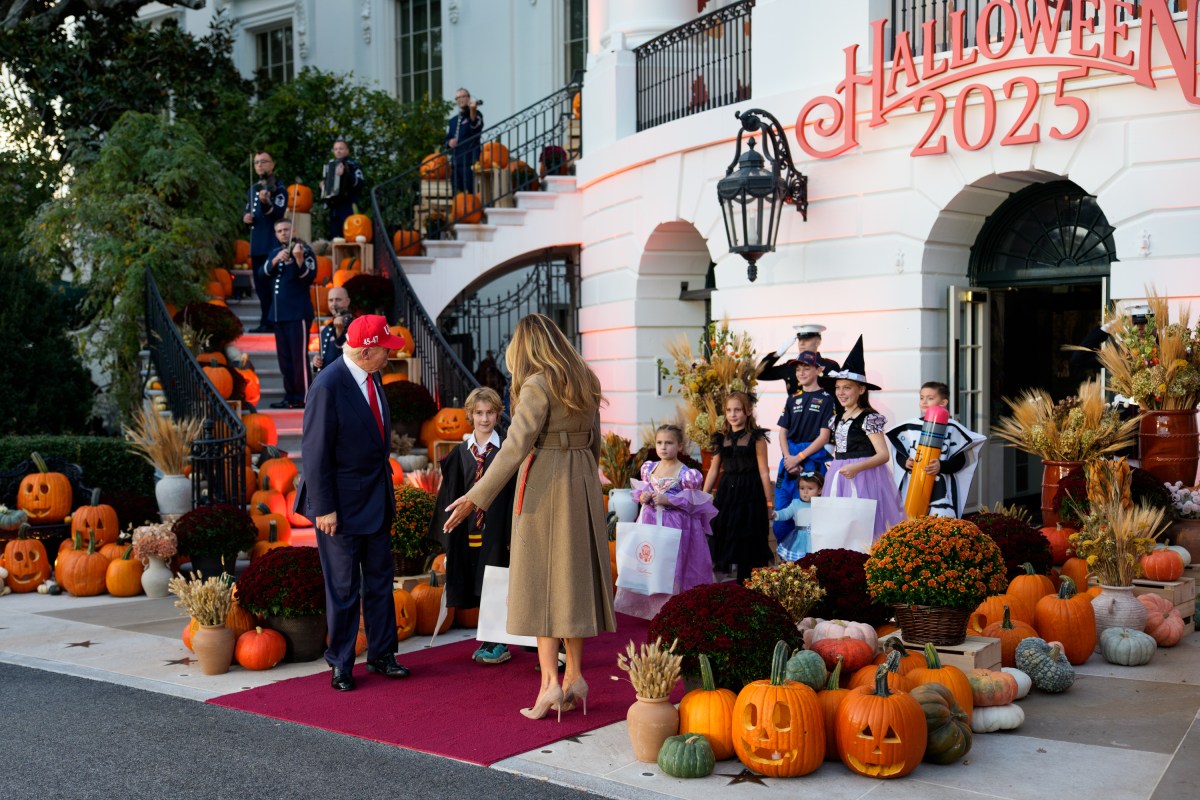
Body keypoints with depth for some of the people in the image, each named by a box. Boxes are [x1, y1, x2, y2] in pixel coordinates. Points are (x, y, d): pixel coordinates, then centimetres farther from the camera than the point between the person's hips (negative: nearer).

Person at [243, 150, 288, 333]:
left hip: (272, 244, -8)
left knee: (271, 283, -9)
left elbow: (278, 213, -15)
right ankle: (266, 321, 16)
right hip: (256, 244, 8)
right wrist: (246, 217, 3)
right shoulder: (253, 189, 18)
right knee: (260, 284, 10)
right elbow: (247, 211, 26)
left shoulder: (279, 188, -4)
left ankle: (271, 322, -6)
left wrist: (266, 203, -33)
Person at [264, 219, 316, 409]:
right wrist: (276, 260, -16)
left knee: (299, 356, -10)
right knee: (284, 357, 10)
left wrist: (299, 259, -30)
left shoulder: (304, 250, -3)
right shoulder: (274, 252, 17)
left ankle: (303, 397, -8)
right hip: (278, 313, 7)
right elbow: (265, 272, 1)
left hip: (297, 312, -7)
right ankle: (290, 395, 16)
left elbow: (309, 277, -15)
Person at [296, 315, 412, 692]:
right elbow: (315, 451, -19)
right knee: (344, 588, 4)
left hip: (377, 499, 8)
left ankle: (381, 655, 26)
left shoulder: (372, 378, 4)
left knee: (380, 580, 14)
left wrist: (386, 486, 15)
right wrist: (324, 507, -18)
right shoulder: (328, 386, -21)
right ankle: (340, 664, 19)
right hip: (343, 502, -8)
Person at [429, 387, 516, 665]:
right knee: (478, 587, 10)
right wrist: (449, 536, 3)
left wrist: (513, 533, -12)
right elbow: (451, 494, 8)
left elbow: (514, 492, -6)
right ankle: (490, 639, 21)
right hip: (468, 530, 4)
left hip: (497, 528, -4)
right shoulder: (461, 453, 6)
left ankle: (499, 642, 6)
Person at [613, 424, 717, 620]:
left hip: (675, 526, -5)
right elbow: (640, 491, 13)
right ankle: (649, 606, 18)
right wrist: (642, 497, -8)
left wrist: (667, 500, -19)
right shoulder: (649, 468, 6)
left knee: (672, 567, -3)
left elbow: (690, 501, -11)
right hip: (650, 522, 5)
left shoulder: (685, 474, -10)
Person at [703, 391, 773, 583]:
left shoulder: (756, 438, -4)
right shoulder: (721, 439, 8)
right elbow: (713, 470, 11)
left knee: (747, 541, 1)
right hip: (727, 492, 4)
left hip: (750, 493, -4)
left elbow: (763, 472, -5)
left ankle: (746, 584, 11)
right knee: (723, 535, 5)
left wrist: (768, 502, -7)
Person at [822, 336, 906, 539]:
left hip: (862, 478, -7)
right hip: (840, 478, 8)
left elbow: (884, 455, -14)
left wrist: (858, 467, -26)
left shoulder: (869, 418, -9)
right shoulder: (838, 418, 13)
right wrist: (835, 468, 12)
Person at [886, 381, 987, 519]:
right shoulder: (909, 426, 6)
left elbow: (960, 460, -2)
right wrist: (905, 462, -8)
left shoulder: (951, 428, -3)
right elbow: (899, 454, 13)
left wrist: (942, 467, -19)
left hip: (940, 487, -3)